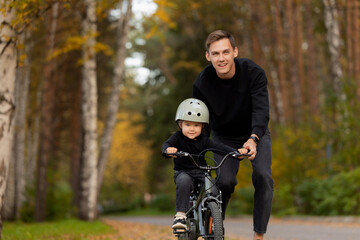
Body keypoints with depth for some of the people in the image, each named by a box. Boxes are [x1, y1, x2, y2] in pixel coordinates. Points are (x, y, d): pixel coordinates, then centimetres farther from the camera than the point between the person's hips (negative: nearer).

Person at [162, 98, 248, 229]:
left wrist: (236, 151, -26)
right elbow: (166, 145, -22)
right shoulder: (178, 137, -6)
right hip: (183, 172, -2)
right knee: (184, 181, -36)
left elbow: (218, 147, -9)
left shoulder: (204, 140, 0)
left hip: (201, 173, 2)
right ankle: (180, 214, -34)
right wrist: (168, 149, -49)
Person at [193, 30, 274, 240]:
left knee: (263, 176, -23)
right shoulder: (202, 83, -21)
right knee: (225, 181, -19)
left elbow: (261, 110, -35)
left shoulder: (254, 73, -26)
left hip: (256, 134, -1)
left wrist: (253, 139, -52)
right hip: (224, 137, 1)